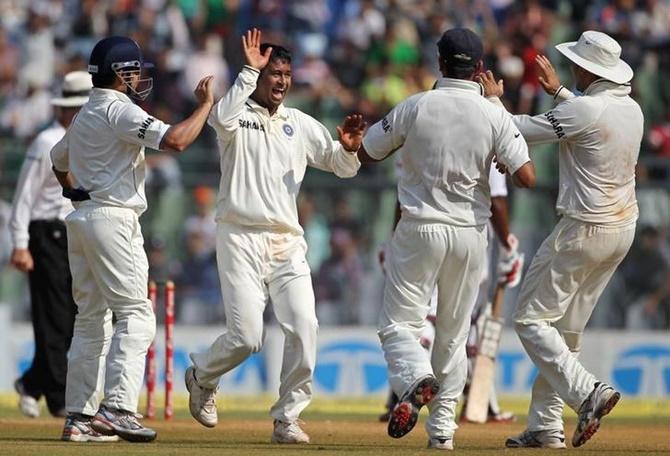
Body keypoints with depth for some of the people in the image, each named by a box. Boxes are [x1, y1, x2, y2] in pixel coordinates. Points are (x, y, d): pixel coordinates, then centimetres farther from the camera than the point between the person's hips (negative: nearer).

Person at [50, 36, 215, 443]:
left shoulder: (84, 116, 18)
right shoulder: (119, 110, -11)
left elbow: (59, 160, 35)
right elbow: (175, 140, -23)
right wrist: (206, 104, -11)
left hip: (82, 220, 9)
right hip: (114, 220, -9)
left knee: (92, 319, 11)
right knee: (135, 315, -11)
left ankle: (80, 416, 9)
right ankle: (118, 409, -22)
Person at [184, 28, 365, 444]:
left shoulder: (300, 124, 14)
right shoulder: (238, 114, 1)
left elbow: (342, 166, 12)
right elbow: (222, 119, -25)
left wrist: (348, 147, -11)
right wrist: (249, 71, -24)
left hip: (288, 245, 4)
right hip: (242, 239, -4)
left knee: (304, 328, -11)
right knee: (246, 337, -10)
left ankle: (288, 418, 0)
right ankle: (202, 375, 22)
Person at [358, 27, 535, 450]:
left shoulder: (414, 107, -6)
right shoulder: (495, 116, -6)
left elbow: (365, 153, 4)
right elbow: (527, 177, -13)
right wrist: (513, 153, 9)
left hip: (420, 229, -2)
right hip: (470, 233, 2)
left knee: (399, 323, 3)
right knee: (454, 332, 15)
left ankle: (416, 381, -28)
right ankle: (442, 426, 14)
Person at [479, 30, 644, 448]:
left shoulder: (583, 110, -19)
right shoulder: (632, 109, 5)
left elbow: (519, 131, -13)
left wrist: (494, 100, 5)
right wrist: (557, 91, 32)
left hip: (583, 232, -8)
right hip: (623, 229, 8)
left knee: (531, 320, -1)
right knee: (567, 329, 15)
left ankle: (587, 391, -19)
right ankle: (546, 426, 14)